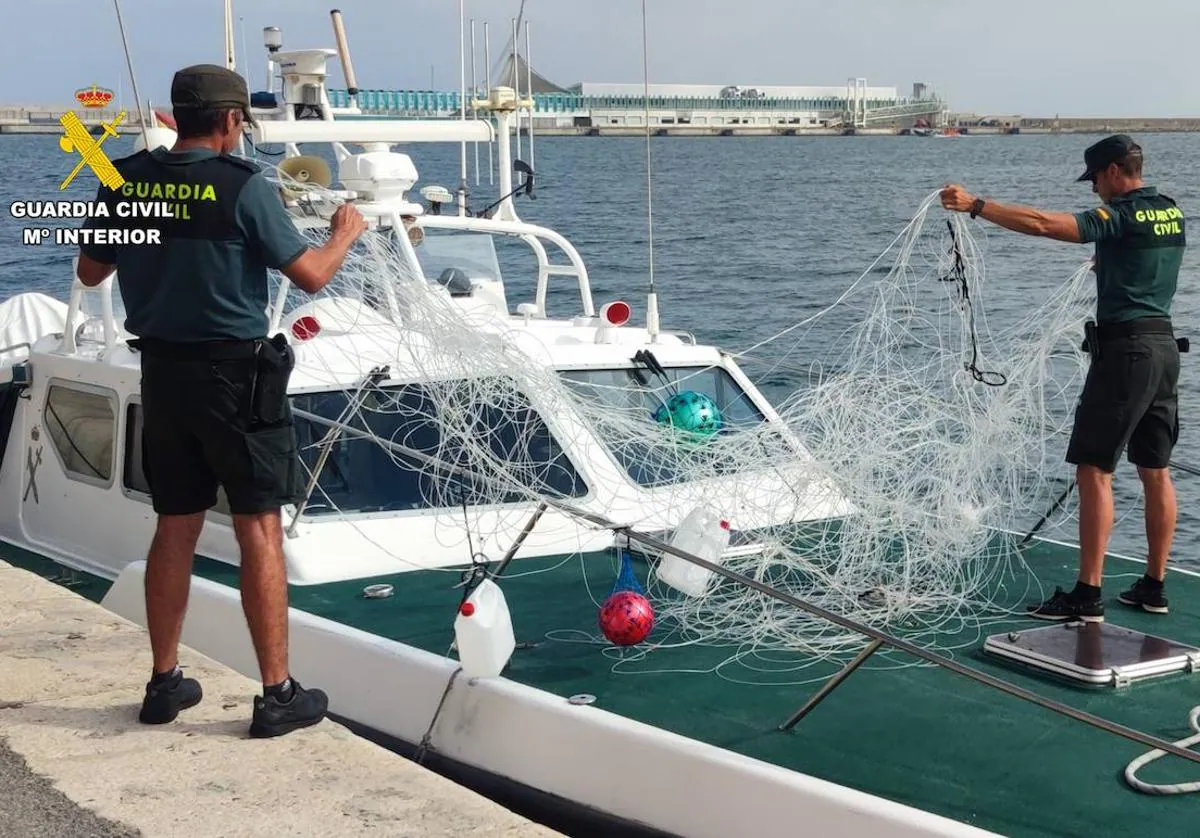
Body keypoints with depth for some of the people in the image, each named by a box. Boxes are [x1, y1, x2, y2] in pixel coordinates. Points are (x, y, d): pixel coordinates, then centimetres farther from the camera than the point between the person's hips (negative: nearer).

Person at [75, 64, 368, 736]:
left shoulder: (126, 181, 1)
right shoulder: (244, 186, -14)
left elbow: (90, 272, 13)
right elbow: (311, 276, -10)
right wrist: (346, 233, 10)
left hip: (162, 371, 5)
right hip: (237, 375, -5)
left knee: (176, 526, 15)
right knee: (260, 530, 1)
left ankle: (166, 682, 23)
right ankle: (278, 695, 5)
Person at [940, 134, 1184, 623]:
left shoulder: (1122, 216, -14)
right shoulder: (1172, 213, 12)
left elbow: (1042, 224, -24)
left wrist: (975, 206, -21)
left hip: (1125, 347, -9)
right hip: (1165, 344, 9)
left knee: (1093, 470, -7)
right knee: (1156, 471, 12)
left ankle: (1087, 596, -8)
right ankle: (1154, 587, 18)